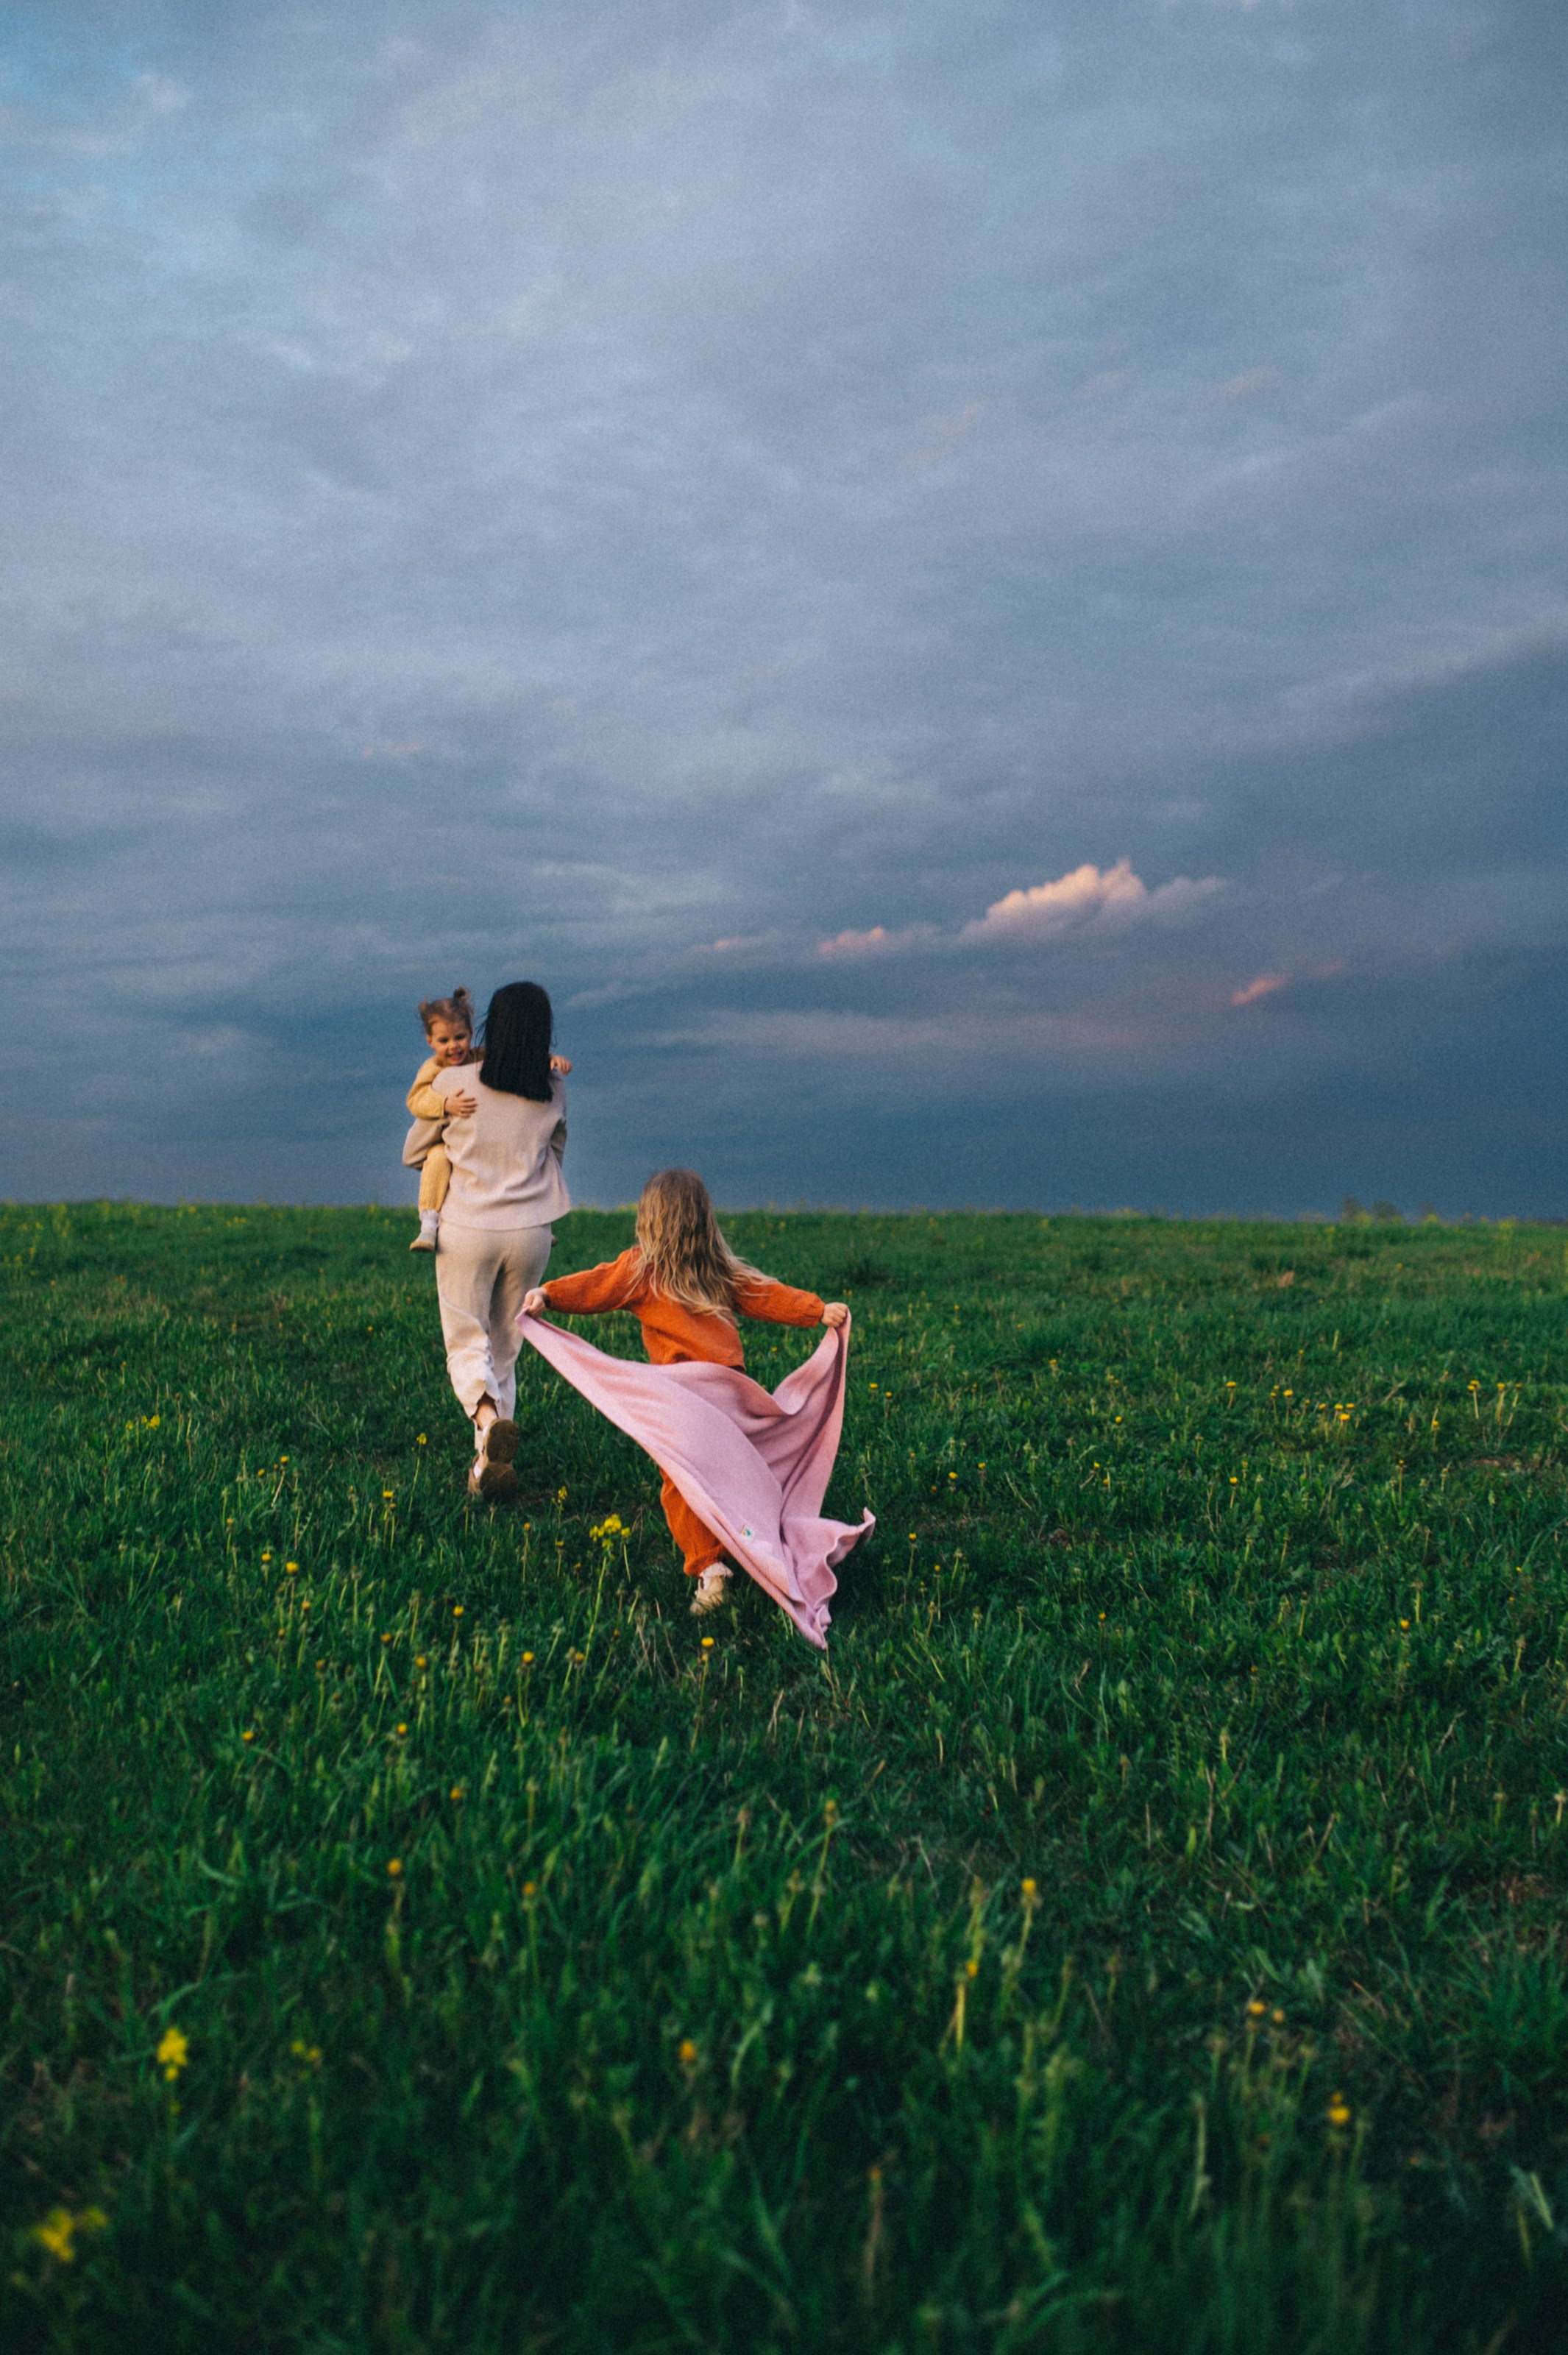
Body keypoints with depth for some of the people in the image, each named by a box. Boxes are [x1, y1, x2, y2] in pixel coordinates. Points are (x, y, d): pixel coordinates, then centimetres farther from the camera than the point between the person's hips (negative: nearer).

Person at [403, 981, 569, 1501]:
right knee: (505, 1349, 14)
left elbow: (412, 1154, 9)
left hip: (467, 1229, -2)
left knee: (467, 1345, 7)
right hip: (531, 1233, 2)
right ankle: (487, 1467, 11)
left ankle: (487, 1414, -24)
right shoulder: (553, 1092, 0)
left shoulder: (453, 1083, -5)